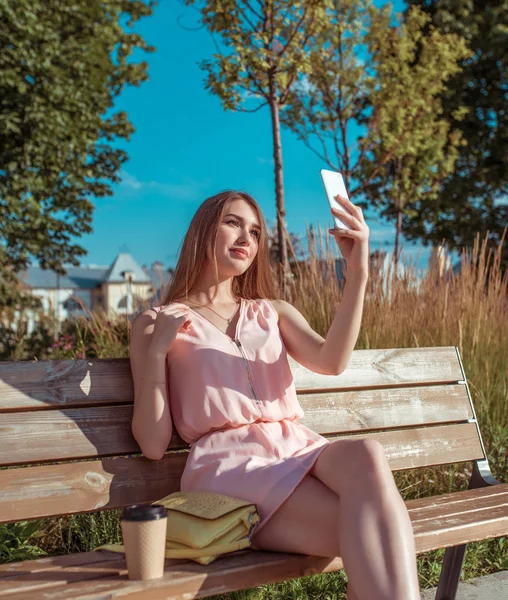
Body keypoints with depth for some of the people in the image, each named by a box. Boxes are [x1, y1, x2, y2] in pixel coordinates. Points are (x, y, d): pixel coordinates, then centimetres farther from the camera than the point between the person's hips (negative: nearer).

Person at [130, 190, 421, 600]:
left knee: (366, 455, -34)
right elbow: (153, 444, 3)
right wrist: (157, 349, -6)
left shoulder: (274, 313, 23)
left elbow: (331, 362, -1)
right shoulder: (155, 323, 12)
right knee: (371, 538, -31)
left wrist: (357, 272, -11)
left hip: (299, 450, 4)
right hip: (228, 465, -4)